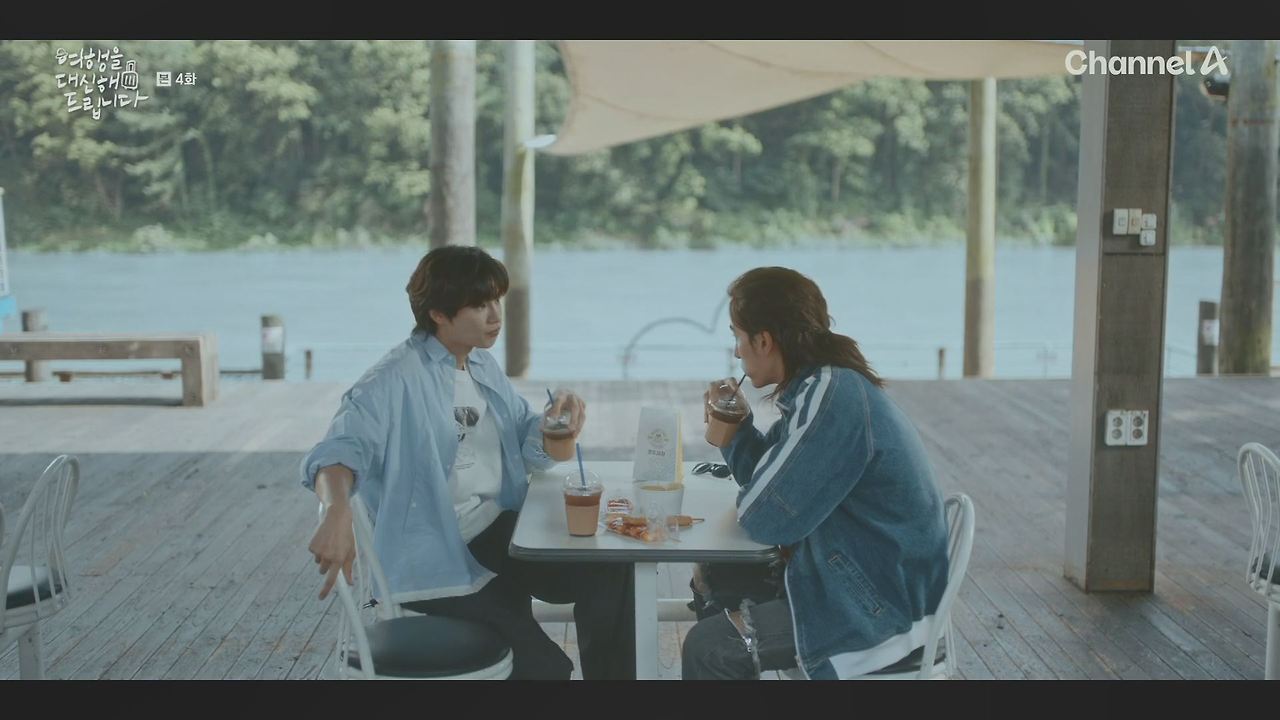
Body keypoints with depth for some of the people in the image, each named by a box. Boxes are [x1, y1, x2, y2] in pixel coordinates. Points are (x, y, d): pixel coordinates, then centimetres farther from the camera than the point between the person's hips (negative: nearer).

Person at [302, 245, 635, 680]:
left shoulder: (484, 366, 10)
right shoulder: (395, 381, -16)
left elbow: (531, 450, 13)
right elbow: (340, 449, -29)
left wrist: (555, 421, -11)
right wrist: (338, 512, -52)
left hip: (499, 534, 7)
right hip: (437, 561, -7)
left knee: (611, 573, -12)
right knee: (543, 667, -16)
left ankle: (607, 675, 6)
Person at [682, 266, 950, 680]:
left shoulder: (834, 398, -24)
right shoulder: (822, 386, 6)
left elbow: (765, 519, -22)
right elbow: (769, 479, 15)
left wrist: (749, 502, -1)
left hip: (882, 608, -10)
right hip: (852, 575, 10)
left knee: (706, 649, -12)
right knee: (710, 581, 19)